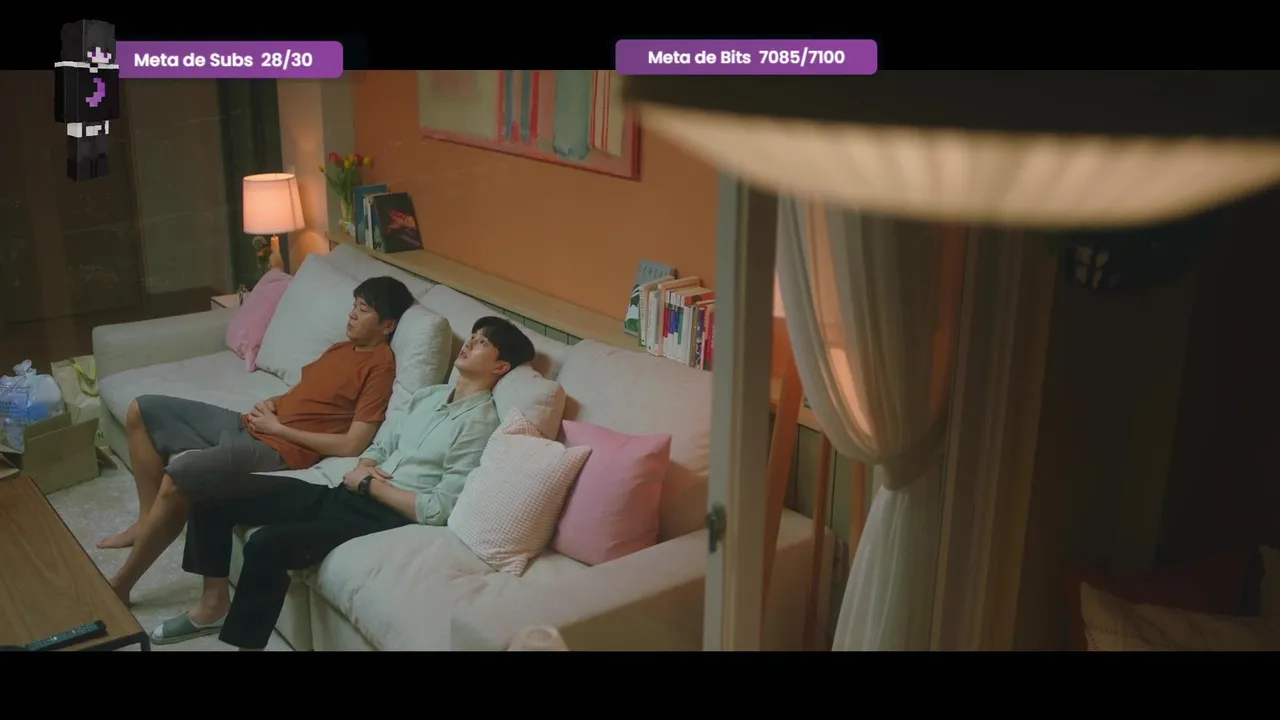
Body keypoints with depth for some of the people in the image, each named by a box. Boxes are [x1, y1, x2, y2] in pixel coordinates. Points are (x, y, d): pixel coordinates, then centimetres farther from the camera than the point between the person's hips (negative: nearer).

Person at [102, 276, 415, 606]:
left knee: (177, 475, -30)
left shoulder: (380, 366, -13)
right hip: (248, 426, 10)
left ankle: (120, 586, -11)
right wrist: (272, 403, 2)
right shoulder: (342, 348, 16)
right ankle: (148, 521, 17)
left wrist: (278, 428, -14)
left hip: (280, 448, -10)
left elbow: (352, 445, -19)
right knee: (142, 411, 9)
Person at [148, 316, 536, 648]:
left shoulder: (480, 424, -13)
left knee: (266, 544, -29)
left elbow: (437, 510, -19)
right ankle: (214, 603, 17)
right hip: (348, 494, 9)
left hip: (384, 517, -9)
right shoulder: (429, 395, 15)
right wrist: (364, 469, -3)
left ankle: (241, 642, -10)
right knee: (215, 494, 2)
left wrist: (369, 484, -10)